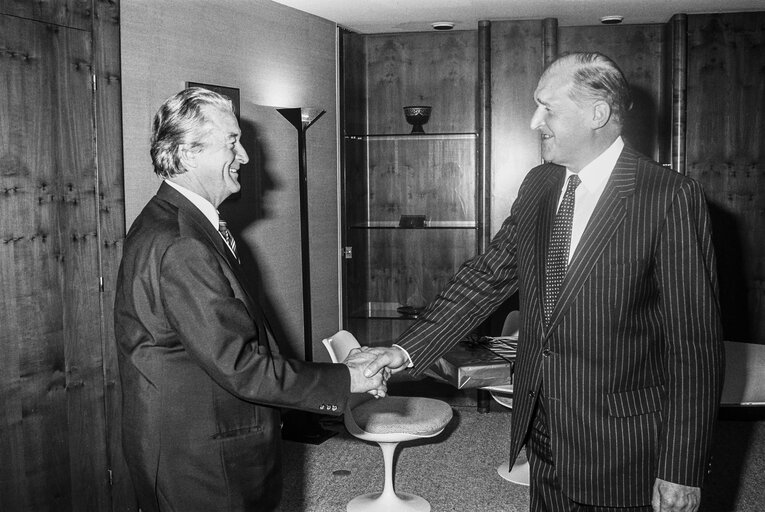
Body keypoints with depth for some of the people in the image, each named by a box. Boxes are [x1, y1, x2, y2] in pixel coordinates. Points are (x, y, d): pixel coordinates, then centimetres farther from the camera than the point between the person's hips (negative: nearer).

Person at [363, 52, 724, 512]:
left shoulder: (671, 197, -16)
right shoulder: (539, 185, 4)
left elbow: (695, 343, -16)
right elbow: (488, 275, 7)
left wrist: (682, 472, -15)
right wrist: (409, 350, -2)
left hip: (621, 451, -5)